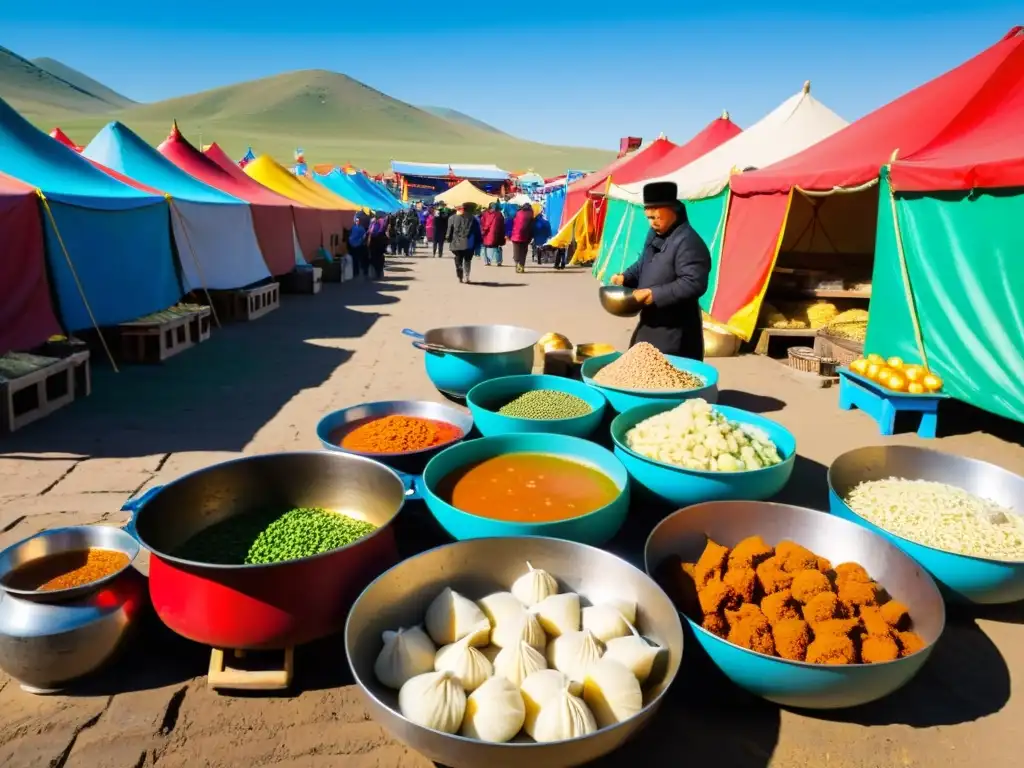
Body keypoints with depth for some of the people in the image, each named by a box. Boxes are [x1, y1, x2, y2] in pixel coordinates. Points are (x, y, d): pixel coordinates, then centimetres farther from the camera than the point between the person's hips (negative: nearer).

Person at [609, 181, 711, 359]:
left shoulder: (688, 242, -21)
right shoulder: (654, 234, 11)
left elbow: (694, 284, -29)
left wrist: (655, 294, -28)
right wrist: (625, 278, 5)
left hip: (674, 329, -10)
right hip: (650, 322, 10)